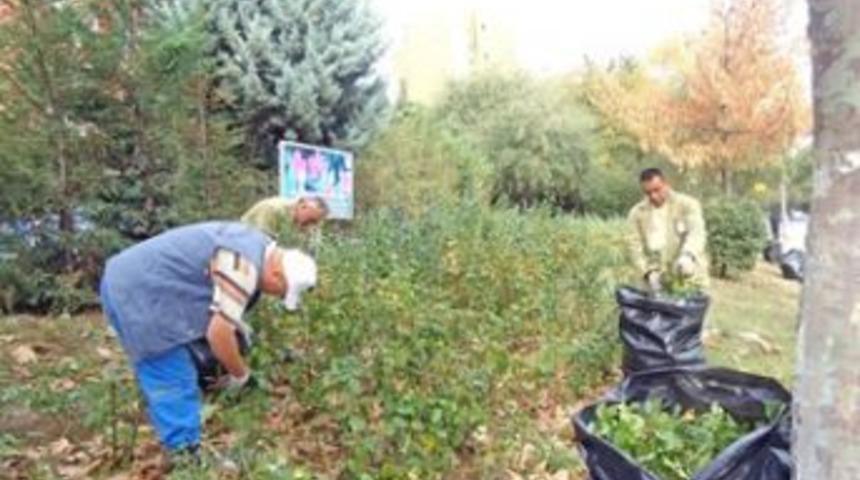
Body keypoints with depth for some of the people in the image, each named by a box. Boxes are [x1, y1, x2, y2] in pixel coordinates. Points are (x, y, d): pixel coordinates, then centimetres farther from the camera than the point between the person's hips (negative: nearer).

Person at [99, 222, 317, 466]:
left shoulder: (254, 244, 7)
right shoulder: (244, 264, -25)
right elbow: (218, 332, -27)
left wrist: (236, 321, 14)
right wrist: (241, 375, -10)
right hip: (138, 294, -11)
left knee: (163, 380, 19)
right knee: (175, 383, -6)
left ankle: (181, 447, 30)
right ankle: (185, 454, 2)